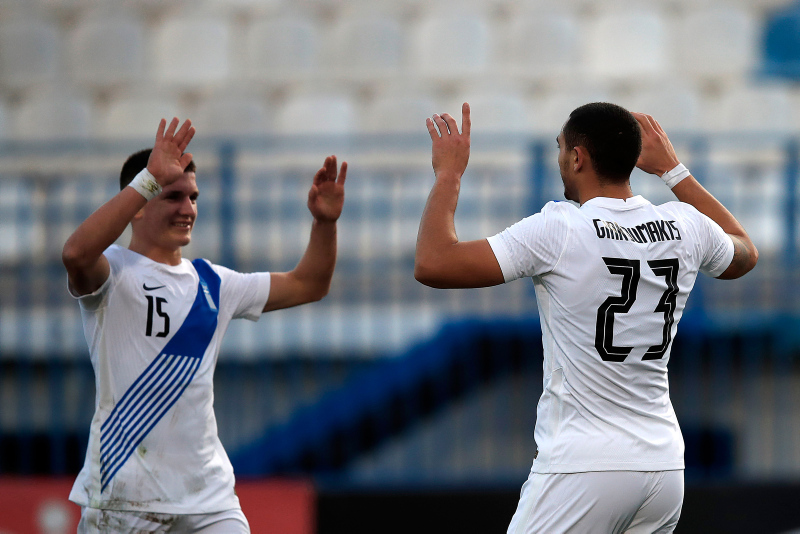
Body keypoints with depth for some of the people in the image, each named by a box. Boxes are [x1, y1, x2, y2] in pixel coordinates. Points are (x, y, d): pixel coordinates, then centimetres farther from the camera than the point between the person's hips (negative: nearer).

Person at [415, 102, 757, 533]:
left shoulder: (557, 231, -13)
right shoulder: (685, 226, 3)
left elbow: (432, 265, -14)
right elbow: (745, 255, 29)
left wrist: (449, 173, 0)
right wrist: (673, 170, 32)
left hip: (581, 469, -6)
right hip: (664, 464, 6)